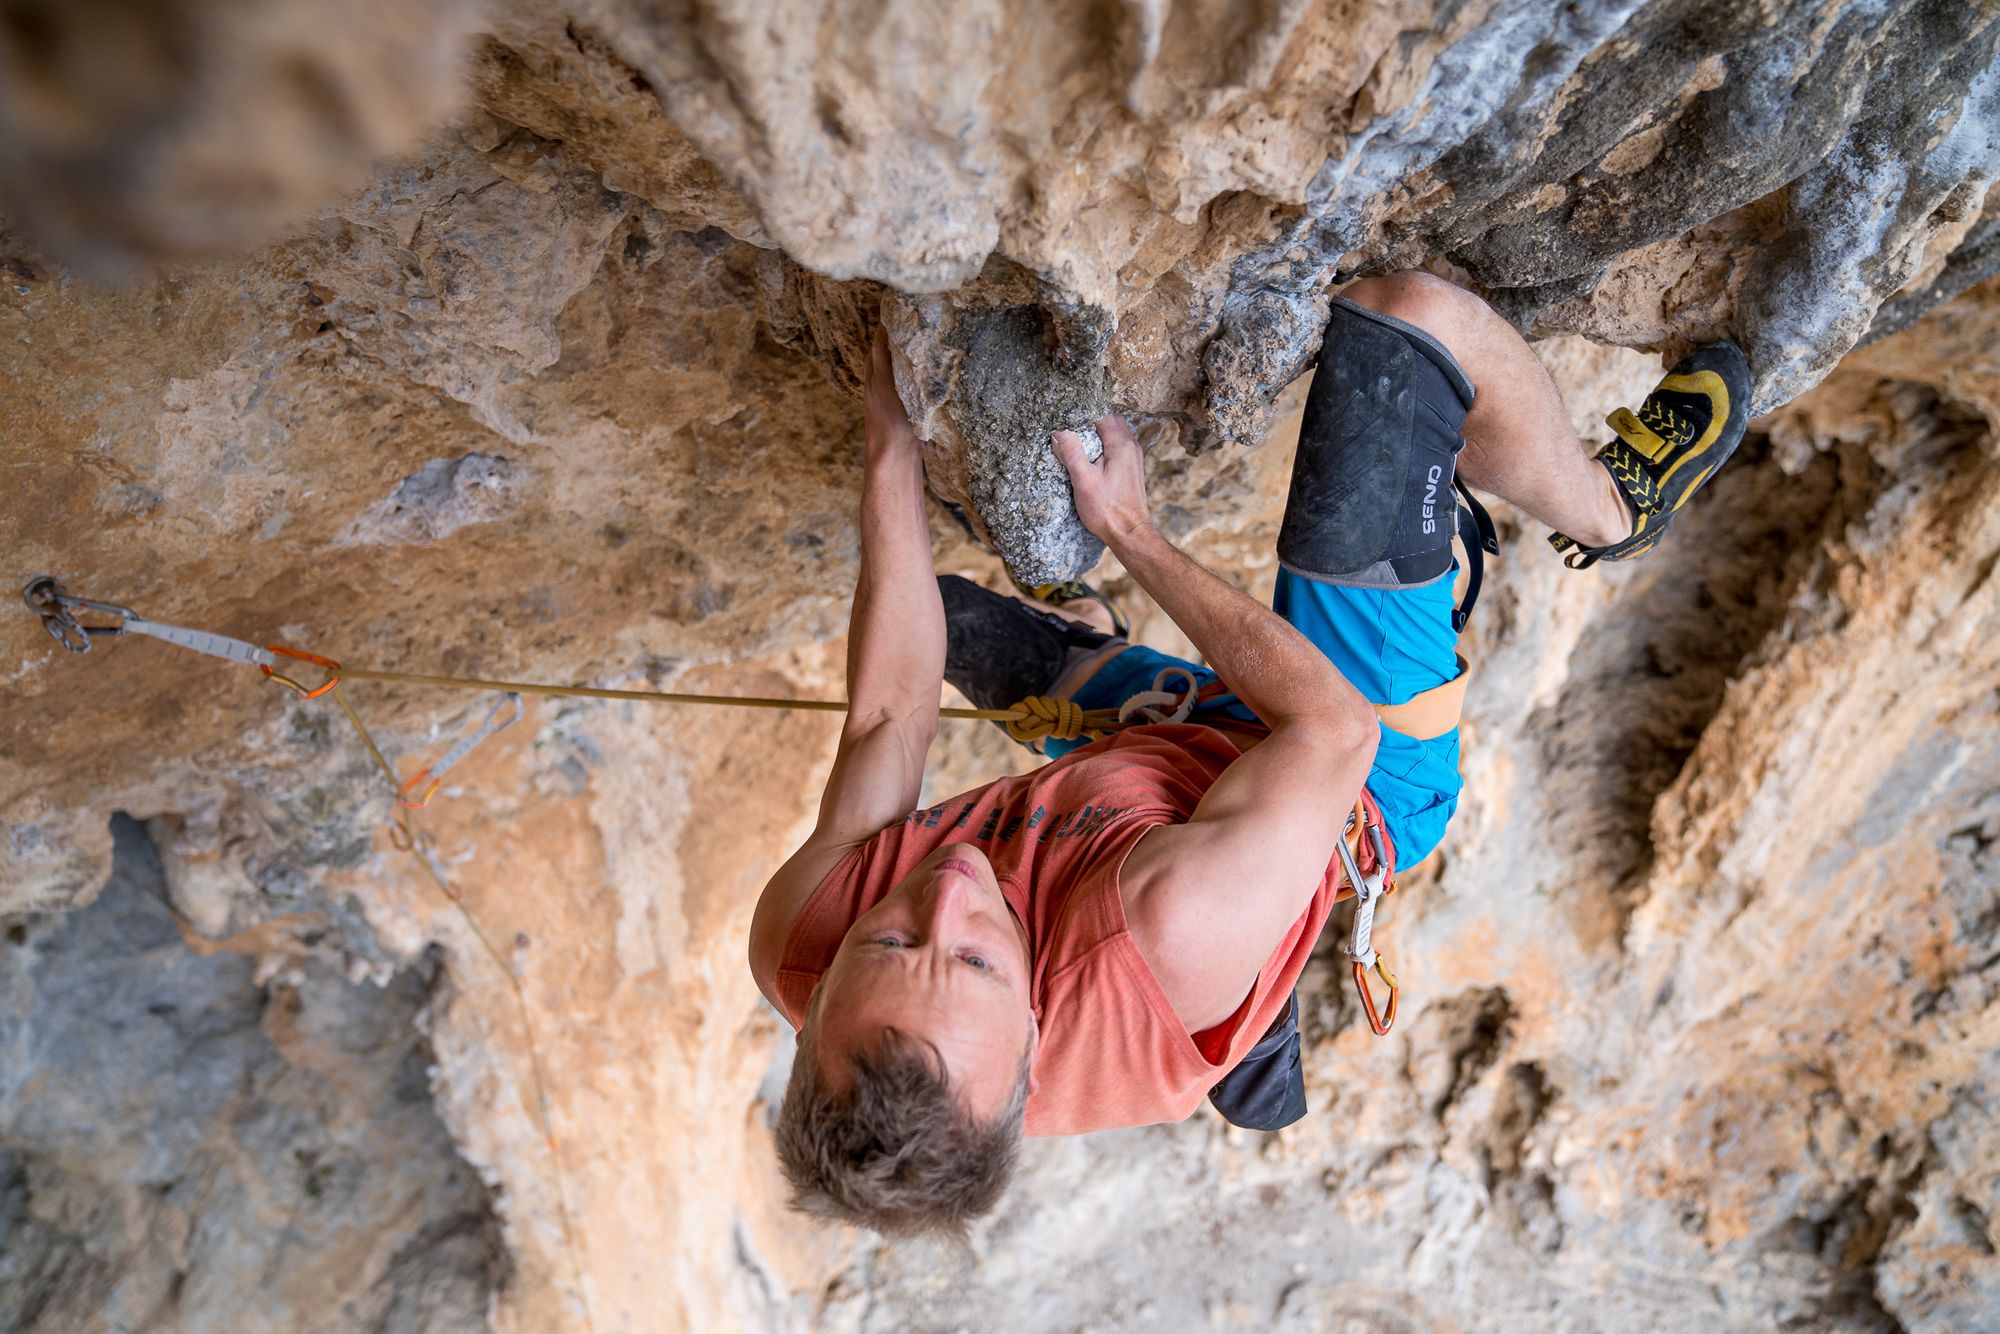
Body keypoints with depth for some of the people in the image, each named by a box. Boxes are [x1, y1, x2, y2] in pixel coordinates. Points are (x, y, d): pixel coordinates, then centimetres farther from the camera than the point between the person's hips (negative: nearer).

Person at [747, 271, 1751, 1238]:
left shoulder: (794, 948, -32)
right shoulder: (1166, 946, -46)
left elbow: (887, 714, -16)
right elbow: (1334, 729, -28)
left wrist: (892, 456, -12)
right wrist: (1129, 531, -20)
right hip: (1375, 768, -4)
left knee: (944, 610, 26)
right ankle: (1610, 506, 16)